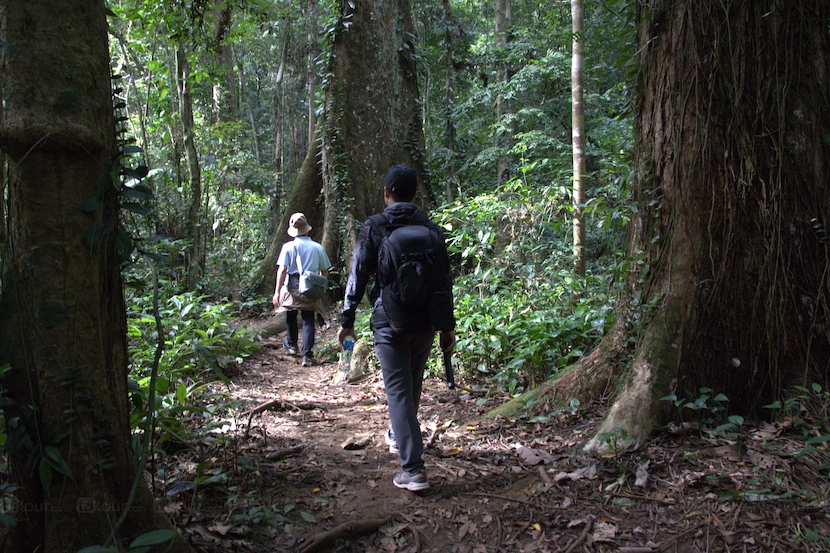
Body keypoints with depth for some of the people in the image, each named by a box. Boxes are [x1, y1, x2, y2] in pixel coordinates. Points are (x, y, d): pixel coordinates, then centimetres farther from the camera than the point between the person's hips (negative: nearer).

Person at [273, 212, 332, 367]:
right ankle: (307, 354, -1)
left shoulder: (289, 247, -5)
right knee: (308, 320, 4)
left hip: (293, 288, -1)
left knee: (291, 316, 22)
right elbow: (325, 271, 8)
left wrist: (277, 292, -10)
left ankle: (291, 344, 39)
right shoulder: (318, 248, 3)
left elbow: (282, 269, -12)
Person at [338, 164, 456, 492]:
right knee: (412, 386, 22)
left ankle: (413, 469, -8)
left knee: (398, 391, -2)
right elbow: (445, 279, 7)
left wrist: (347, 320, 1)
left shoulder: (374, 227, -4)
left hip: (389, 322, -4)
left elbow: (358, 276, -6)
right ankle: (398, 436, 45)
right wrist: (447, 326, 13)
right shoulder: (432, 229, 5)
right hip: (425, 322, 4)